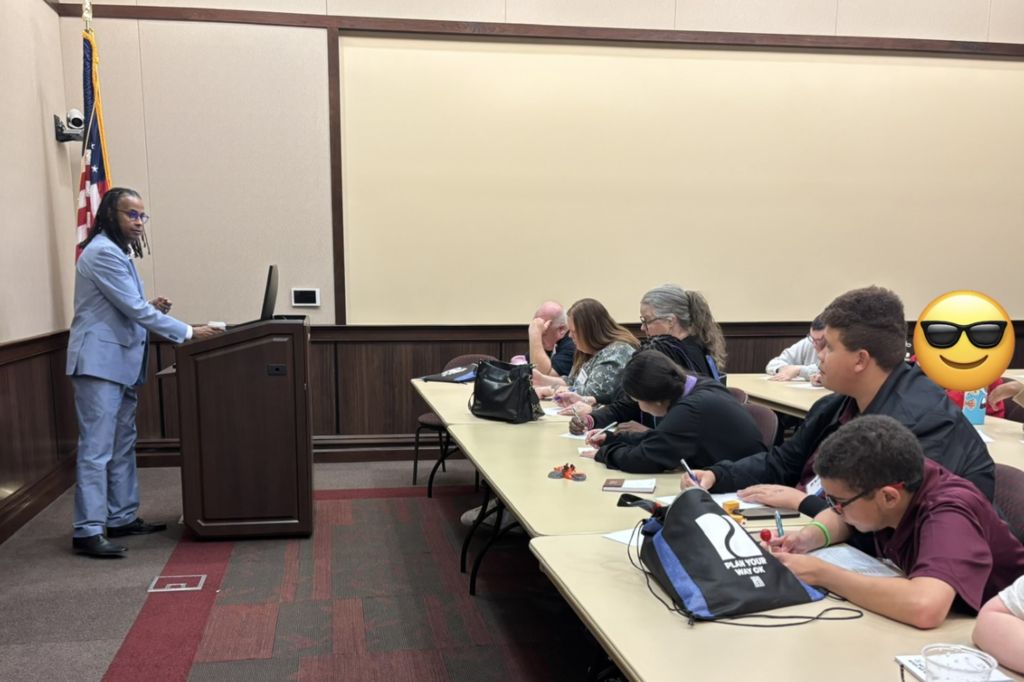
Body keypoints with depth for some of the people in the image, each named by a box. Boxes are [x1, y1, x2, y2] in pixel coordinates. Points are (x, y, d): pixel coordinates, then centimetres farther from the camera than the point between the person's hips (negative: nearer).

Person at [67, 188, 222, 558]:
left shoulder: (118, 252, 18)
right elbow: (133, 309, -19)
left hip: (120, 361, 10)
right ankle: (87, 531, -5)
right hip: (100, 361, -10)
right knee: (97, 448, -9)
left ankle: (122, 518, 21)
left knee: (122, 445, 13)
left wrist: (150, 307, 5)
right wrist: (188, 332, -18)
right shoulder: (103, 253, -15)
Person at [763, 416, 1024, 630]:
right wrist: (808, 537, -13)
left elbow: (924, 607, -47)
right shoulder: (882, 479, -13)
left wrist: (822, 573, -35)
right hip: (913, 632, 5)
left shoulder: (949, 514, -30)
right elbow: (841, 519, 7)